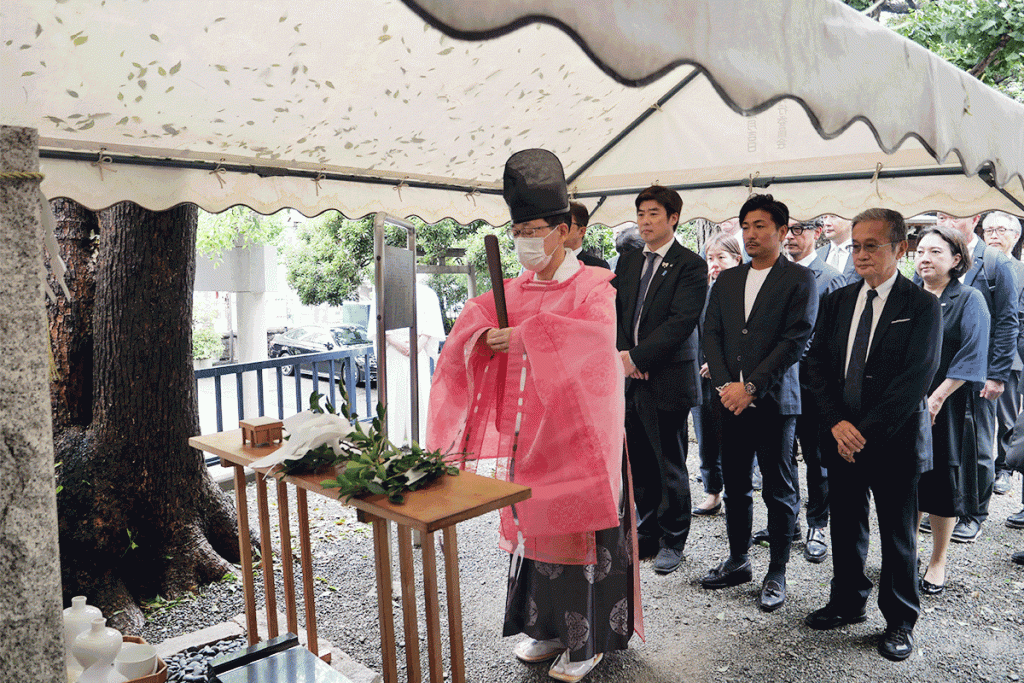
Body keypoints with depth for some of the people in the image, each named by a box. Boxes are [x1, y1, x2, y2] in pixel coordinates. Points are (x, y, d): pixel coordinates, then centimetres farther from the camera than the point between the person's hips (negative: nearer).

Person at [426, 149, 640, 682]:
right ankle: (548, 628, 31)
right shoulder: (513, 292, 10)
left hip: (578, 436, -5)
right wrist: (482, 329, -23)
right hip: (529, 436, 5)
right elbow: (474, 324, 1)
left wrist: (526, 336, -26)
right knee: (535, 525, 12)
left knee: (581, 529, 3)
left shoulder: (592, 287, -6)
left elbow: (598, 338, -24)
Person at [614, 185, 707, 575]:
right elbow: (615, 312, 12)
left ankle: (673, 541, 22)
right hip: (629, 378, 5)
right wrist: (622, 354, -5)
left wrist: (638, 357, -18)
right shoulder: (627, 262, 14)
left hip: (667, 380, -5)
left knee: (670, 467, 6)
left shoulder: (690, 265, -5)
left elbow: (681, 322, -15)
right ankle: (647, 534, 28)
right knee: (639, 464, 12)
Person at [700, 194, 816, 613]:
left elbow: (795, 340, -10)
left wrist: (751, 387, -14)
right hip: (730, 400, 5)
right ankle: (738, 561, 28)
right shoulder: (727, 280, 13)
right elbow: (712, 334, 9)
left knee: (779, 491, 5)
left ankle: (777, 574, 18)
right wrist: (725, 385, -5)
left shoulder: (799, 279, -3)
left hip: (773, 401, -4)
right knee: (735, 485, 13)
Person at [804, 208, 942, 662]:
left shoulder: (922, 307, -8)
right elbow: (816, 364, 3)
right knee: (845, 527, 15)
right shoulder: (837, 301, 6)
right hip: (843, 437, 4)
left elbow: (916, 380, -15)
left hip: (894, 442, -4)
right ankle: (848, 603, 35)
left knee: (898, 536, 11)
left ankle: (900, 620, 29)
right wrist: (837, 423, -10)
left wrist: (867, 430, -18)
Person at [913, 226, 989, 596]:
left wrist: (936, 398, -18)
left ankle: (937, 564, 19)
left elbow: (971, 357, -11)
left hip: (945, 406, -3)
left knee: (941, 480, 6)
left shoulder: (970, 300, -3)